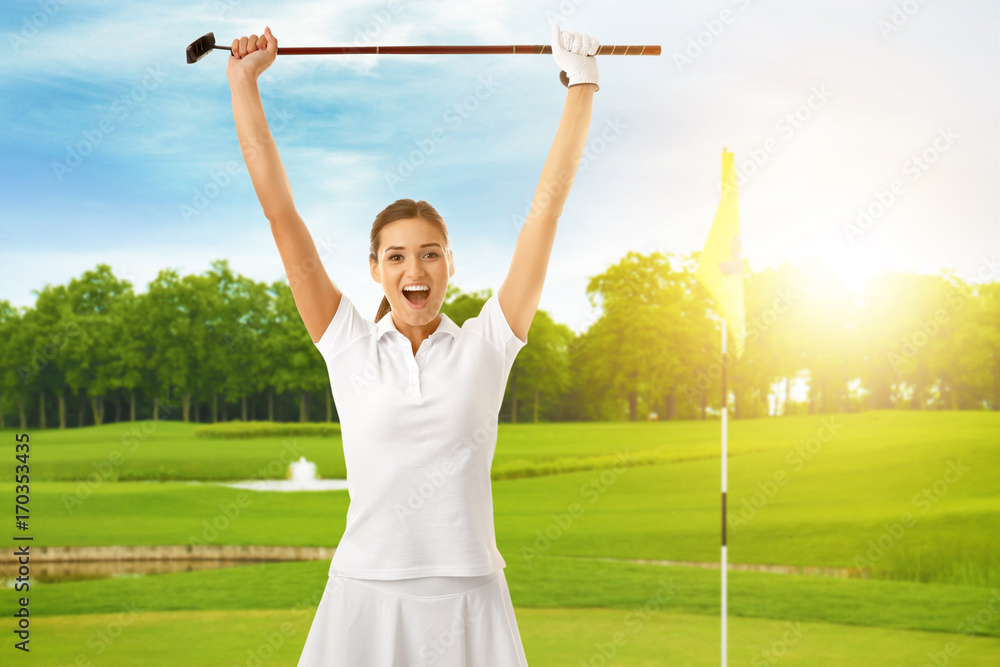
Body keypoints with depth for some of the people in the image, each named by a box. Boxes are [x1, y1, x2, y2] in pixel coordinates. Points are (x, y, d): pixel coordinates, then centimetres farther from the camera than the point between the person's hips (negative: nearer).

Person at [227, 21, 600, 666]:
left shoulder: (485, 345, 3)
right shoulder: (349, 346, 3)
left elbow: (548, 206, 3)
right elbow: (281, 211, 3)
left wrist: (582, 86, 5)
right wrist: (243, 83, 4)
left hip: (469, 600, 0)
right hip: (366, 595, 0)